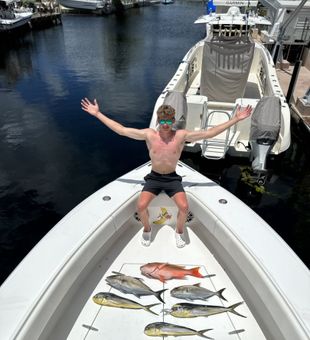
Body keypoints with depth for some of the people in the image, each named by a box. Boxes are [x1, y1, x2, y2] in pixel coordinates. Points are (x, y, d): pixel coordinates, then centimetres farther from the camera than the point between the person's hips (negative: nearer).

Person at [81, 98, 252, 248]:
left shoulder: (181, 135, -10)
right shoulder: (149, 134, -9)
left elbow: (209, 133, -11)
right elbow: (121, 130, -7)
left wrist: (235, 119, -13)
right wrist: (97, 114, -7)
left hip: (172, 178, 0)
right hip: (154, 177, 1)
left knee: (184, 207, -22)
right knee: (141, 206, -21)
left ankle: (179, 231, 12)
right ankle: (147, 229, 14)